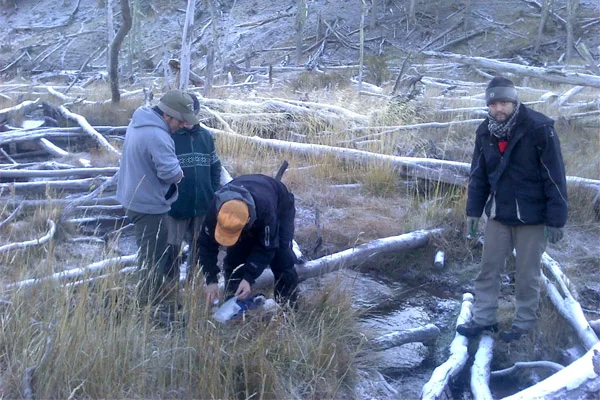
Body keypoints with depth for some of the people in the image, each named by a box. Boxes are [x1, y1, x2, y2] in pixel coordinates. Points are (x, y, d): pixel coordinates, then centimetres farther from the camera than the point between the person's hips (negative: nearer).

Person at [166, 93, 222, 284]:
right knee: (172, 247, 3)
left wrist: (214, 196, 5)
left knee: (199, 245, 15)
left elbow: (215, 168, 12)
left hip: (203, 205, 4)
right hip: (176, 205, -4)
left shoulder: (206, 136, 5)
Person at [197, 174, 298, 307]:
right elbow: (207, 245, -25)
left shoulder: (266, 209, -48)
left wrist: (249, 278, -41)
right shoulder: (216, 209, -37)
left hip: (280, 207, -3)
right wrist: (211, 280, -31)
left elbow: (266, 249, -35)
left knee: (282, 259, -13)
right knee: (234, 258, -7)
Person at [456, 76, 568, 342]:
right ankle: (484, 318, 22)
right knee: (488, 268, 10)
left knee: (527, 274, 6)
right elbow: (478, 174, 8)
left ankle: (524, 323, 21)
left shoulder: (539, 128, -18)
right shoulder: (485, 132, -1)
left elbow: (555, 177, -15)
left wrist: (556, 219, -15)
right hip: (498, 213, 5)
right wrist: (473, 210, 5)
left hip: (531, 216, -5)